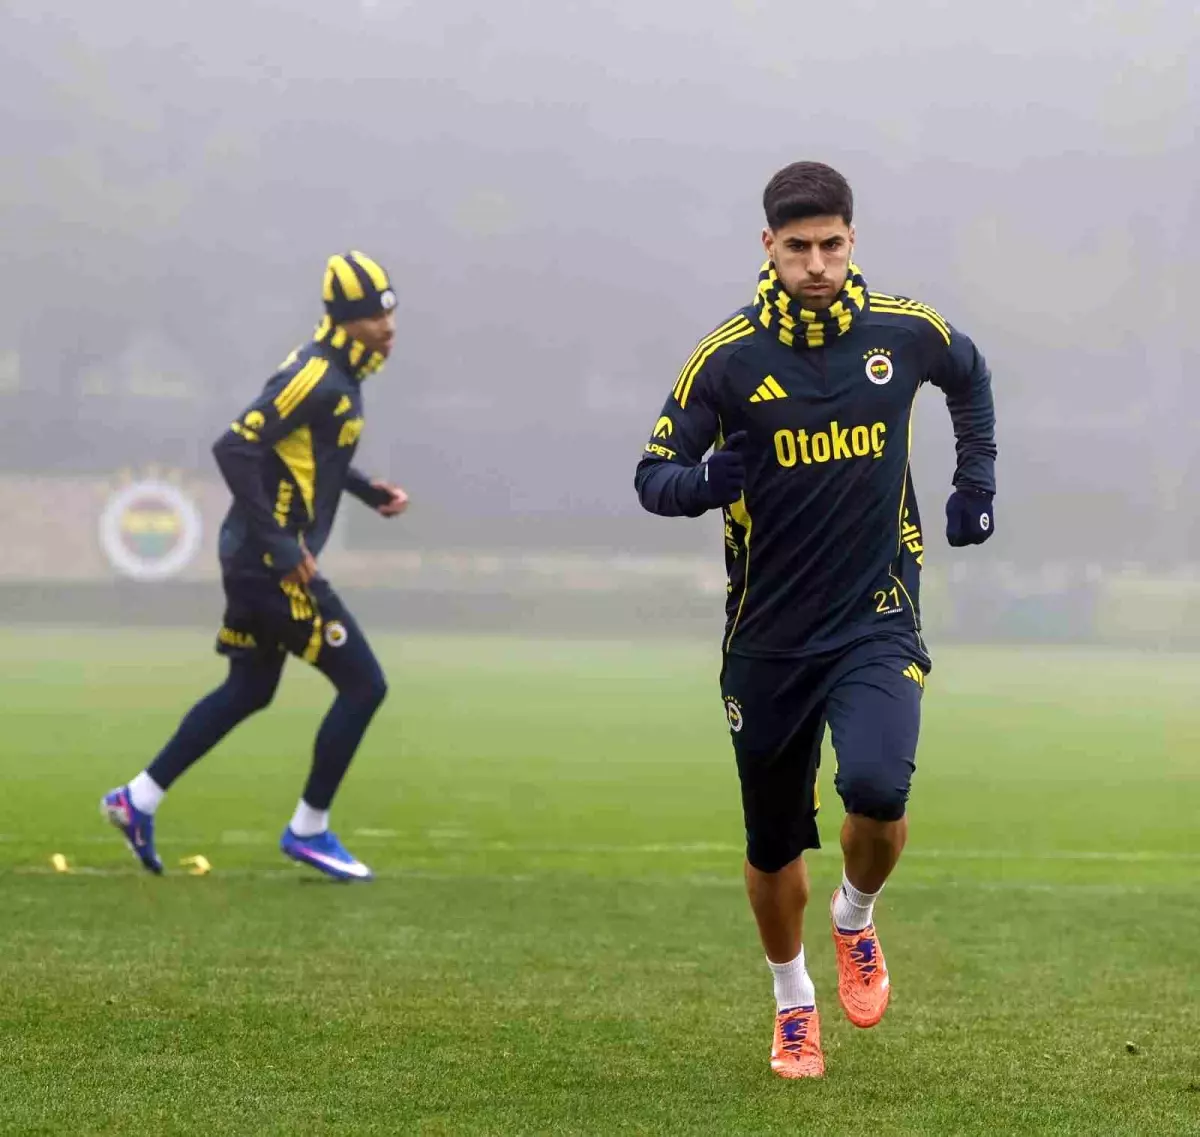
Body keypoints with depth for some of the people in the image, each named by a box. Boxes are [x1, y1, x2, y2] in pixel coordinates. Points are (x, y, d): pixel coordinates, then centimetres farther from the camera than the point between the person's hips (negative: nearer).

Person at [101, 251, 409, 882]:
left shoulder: (338, 374, 11)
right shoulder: (316, 378, -19)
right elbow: (235, 449, -25)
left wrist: (368, 491, 16)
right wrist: (279, 544, -26)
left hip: (256, 558, 10)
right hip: (269, 563, -10)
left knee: (248, 692, 20)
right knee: (363, 685, -4)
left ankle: (139, 799, 24)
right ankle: (308, 830, 6)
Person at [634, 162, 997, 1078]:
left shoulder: (905, 332, -3)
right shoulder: (729, 357, -8)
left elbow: (970, 375, 21)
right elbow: (654, 477, -4)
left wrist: (976, 479, 14)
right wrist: (703, 481, -25)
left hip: (877, 622, 0)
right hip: (769, 637, 0)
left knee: (877, 789, -25)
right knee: (774, 845, 9)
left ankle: (856, 918, 9)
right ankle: (793, 999, 36)